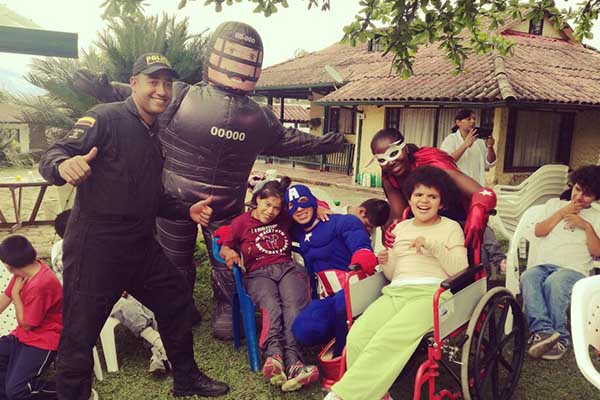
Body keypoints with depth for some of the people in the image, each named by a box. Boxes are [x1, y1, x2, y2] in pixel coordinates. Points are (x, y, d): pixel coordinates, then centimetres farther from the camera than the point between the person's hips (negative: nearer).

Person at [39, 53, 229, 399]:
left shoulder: (158, 136, 14)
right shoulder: (106, 119, -10)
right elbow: (52, 155, -19)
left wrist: (188, 211, 9)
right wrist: (64, 165, -42)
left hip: (141, 246, 8)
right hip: (95, 246, -8)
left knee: (177, 300, 17)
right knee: (80, 334, -1)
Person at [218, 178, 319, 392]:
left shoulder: (285, 219, 19)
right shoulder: (241, 223, 13)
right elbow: (224, 248, 19)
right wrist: (230, 253, -4)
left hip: (287, 268, 2)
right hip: (258, 273, -1)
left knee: (293, 305, -32)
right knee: (271, 306, -35)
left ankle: (292, 362, -49)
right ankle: (275, 355, -56)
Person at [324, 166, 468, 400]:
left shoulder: (451, 227, 13)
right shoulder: (401, 227, 25)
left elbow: (460, 271, 1)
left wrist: (433, 245, -9)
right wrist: (386, 262, 2)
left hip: (432, 293, -4)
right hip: (395, 292, 5)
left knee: (389, 338, -33)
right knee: (357, 337, -27)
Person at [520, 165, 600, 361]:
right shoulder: (555, 204, 22)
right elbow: (538, 231, 8)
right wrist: (562, 212, 3)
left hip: (574, 270, -2)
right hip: (543, 265, 2)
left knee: (554, 282, -38)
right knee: (528, 277, -35)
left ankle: (559, 336, -28)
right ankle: (546, 331, -45)